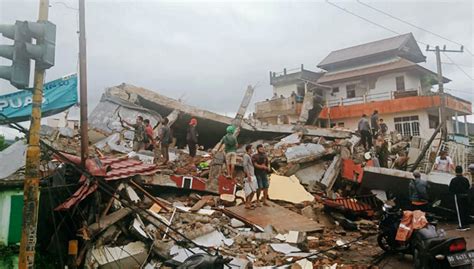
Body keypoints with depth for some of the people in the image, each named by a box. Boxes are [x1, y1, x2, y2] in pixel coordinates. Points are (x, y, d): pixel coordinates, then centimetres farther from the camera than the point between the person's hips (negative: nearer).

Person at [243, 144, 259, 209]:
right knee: (248, 190, -7)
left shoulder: (250, 156, 17)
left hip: (253, 175, 9)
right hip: (249, 176, -9)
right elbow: (245, 165, -18)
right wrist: (248, 175, -23)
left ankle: (249, 202, 21)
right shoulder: (246, 156, -11)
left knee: (254, 190, 11)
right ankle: (246, 204, 1)